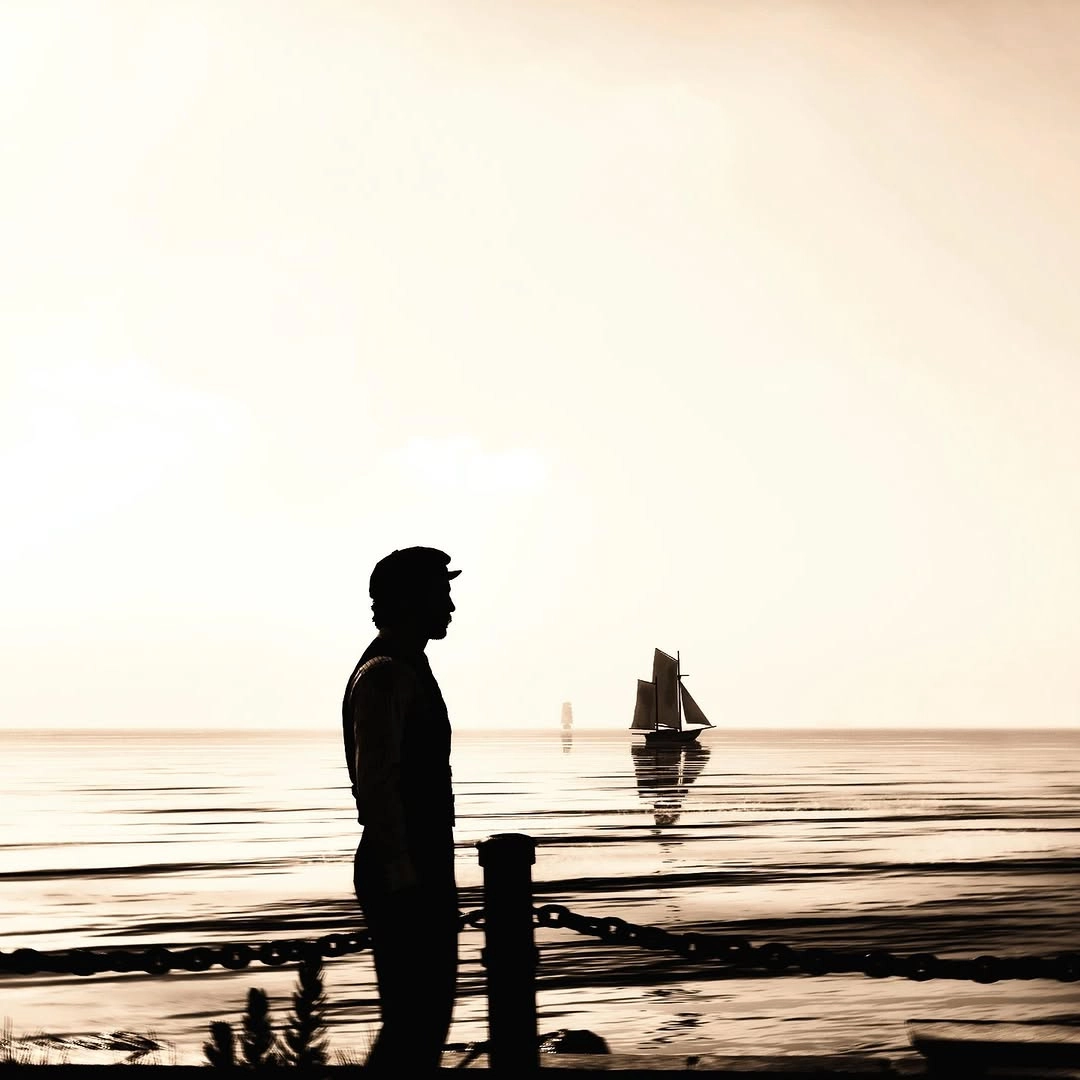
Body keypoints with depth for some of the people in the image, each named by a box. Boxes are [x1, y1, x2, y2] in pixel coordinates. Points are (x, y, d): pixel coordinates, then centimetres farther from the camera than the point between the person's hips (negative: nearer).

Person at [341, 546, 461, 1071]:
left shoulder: (408, 668, 17)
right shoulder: (384, 674, -15)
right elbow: (375, 782, -22)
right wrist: (401, 876, -23)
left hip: (423, 867, 10)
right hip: (403, 873, -10)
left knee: (430, 1012, 14)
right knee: (411, 1020, -6)